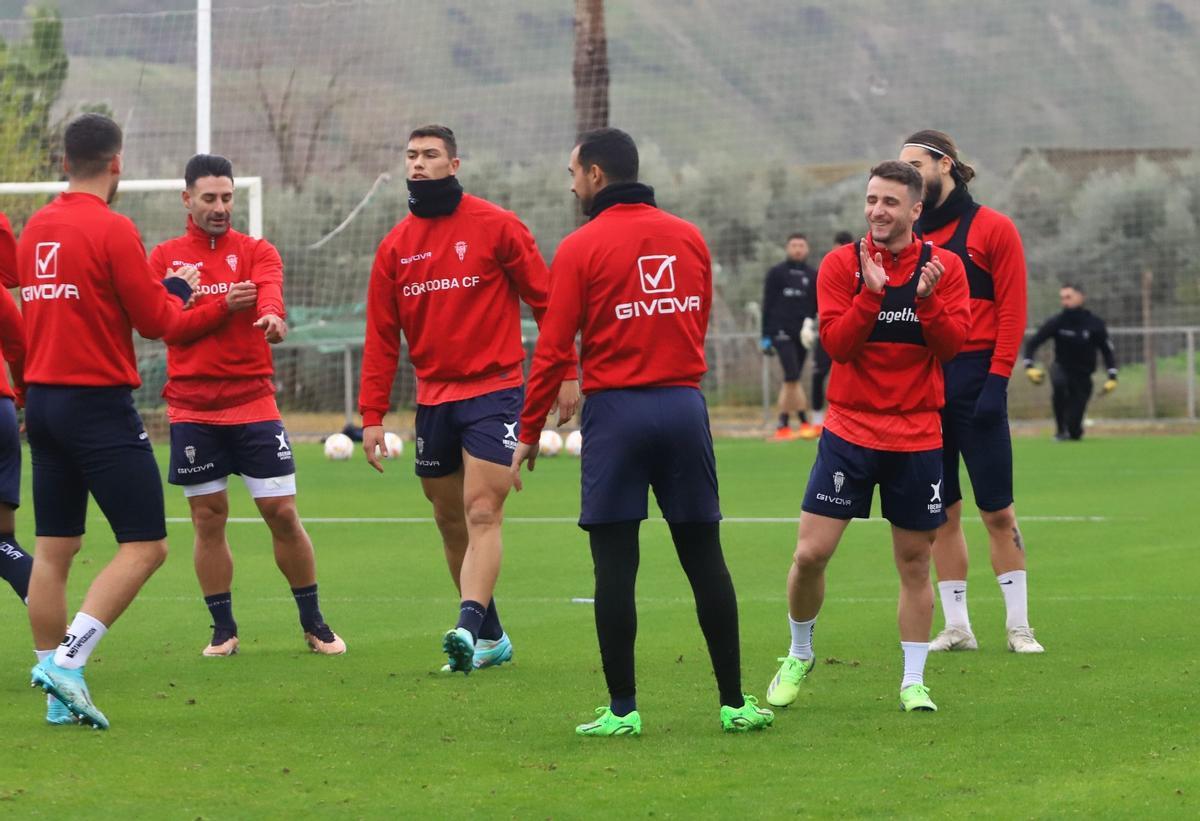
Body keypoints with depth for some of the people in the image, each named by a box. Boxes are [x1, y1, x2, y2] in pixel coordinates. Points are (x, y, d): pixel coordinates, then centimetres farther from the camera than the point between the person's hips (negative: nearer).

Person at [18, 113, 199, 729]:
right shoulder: (111, 229, -12)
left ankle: (58, 690, 10)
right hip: (99, 402, -8)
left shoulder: (35, 229, 9)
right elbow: (155, 320, -10)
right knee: (145, 545, -3)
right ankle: (67, 661, -16)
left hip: (43, 400, 8)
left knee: (54, 549, 9)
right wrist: (178, 288, 11)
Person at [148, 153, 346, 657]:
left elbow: (269, 288, -19)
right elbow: (167, 326, -6)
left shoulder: (256, 252, 4)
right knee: (208, 519, 4)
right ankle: (223, 629, 15)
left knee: (282, 513, -2)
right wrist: (224, 307, -19)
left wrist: (271, 314, -42)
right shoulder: (165, 258, 6)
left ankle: (313, 623, 11)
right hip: (192, 411, 1)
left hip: (253, 403, -1)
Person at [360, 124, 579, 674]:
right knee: (451, 523, 9)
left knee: (482, 515, -15)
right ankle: (492, 639, 19)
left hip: (493, 391, -5)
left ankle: (469, 628, -26)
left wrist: (564, 375, -5)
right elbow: (381, 335, 9)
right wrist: (372, 415, 3)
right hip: (433, 398, 5)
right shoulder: (395, 246, 8)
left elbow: (544, 299, -1)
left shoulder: (495, 226, -4)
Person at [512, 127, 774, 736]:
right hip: (684, 406, 4)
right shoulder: (689, 238, 7)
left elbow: (554, 348, -7)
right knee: (705, 559, 8)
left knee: (614, 565, 1)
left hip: (616, 411, -4)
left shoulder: (581, 248, -6)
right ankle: (734, 702, 9)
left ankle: (622, 708, 0)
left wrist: (528, 432, 0)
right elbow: (700, 324, 14)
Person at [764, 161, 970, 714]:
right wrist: (871, 293, -24)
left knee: (914, 562, 5)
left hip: (917, 436, 1)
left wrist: (927, 298, -24)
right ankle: (798, 656, 17)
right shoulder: (841, 265, -2)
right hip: (849, 432, -1)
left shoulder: (943, 267, 1)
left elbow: (953, 344, -8)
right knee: (810, 553, -6)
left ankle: (912, 682, 16)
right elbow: (835, 343, -11)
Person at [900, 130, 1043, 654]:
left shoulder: (992, 228, -1)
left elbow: (1012, 310, -5)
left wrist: (997, 380, -13)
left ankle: (1018, 625, 4)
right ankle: (957, 626, 10)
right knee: (941, 511, 5)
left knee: (997, 510, -2)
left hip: (974, 380, -4)